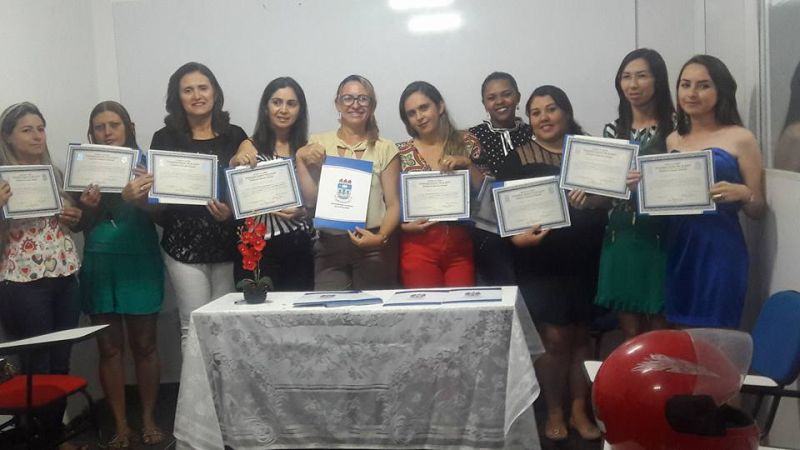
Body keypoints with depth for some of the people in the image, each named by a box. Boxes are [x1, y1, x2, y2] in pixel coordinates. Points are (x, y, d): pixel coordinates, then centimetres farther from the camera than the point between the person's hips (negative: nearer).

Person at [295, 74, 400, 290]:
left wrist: (381, 237, -14)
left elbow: (393, 204, 2)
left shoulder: (385, 148, 5)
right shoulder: (318, 144, 8)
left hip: (374, 247, 0)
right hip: (330, 244, 1)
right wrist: (301, 159, -6)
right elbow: (310, 199, 3)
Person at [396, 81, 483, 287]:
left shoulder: (468, 144, 5)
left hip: (461, 244, 1)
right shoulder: (401, 153, 3)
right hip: (419, 245, -1)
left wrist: (467, 163, -10)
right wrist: (404, 226, -13)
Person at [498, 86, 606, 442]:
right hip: (540, 263, -2)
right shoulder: (518, 159, 2)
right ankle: (554, 412, 16)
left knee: (581, 336, 9)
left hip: (584, 261, 2)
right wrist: (517, 236, -22)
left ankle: (580, 411, 22)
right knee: (555, 338, -1)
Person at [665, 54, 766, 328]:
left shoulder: (740, 138, -1)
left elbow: (758, 210, 2)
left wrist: (742, 193, -18)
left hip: (720, 251, -4)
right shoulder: (672, 140, 11)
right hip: (677, 250, 4)